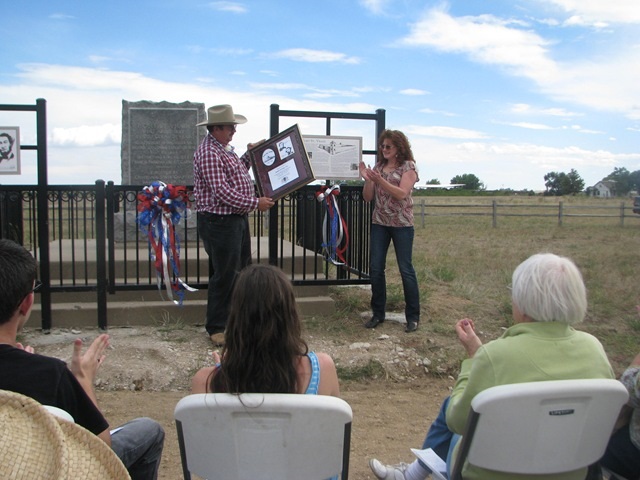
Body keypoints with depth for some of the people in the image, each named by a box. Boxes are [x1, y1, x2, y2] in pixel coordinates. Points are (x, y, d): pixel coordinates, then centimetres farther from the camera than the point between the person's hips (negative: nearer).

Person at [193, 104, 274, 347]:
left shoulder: (224, 149, 15)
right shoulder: (208, 153, -17)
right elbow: (221, 192, -24)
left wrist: (249, 155, 17)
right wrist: (255, 203, -19)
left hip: (237, 219, 10)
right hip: (219, 222, -10)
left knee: (243, 271, 17)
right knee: (225, 275, -3)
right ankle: (216, 328, 10)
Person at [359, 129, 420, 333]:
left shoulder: (408, 167, -3)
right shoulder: (378, 167, 10)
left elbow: (401, 193, -16)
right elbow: (368, 197, 7)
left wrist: (379, 180, -25)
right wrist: (367, 179, -11)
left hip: (402, 224, -5)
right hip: (379, 223, 5)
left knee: (405, 269, -2)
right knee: (376, 269, 2)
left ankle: (413, 317, 8)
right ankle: (378, 313, 14)